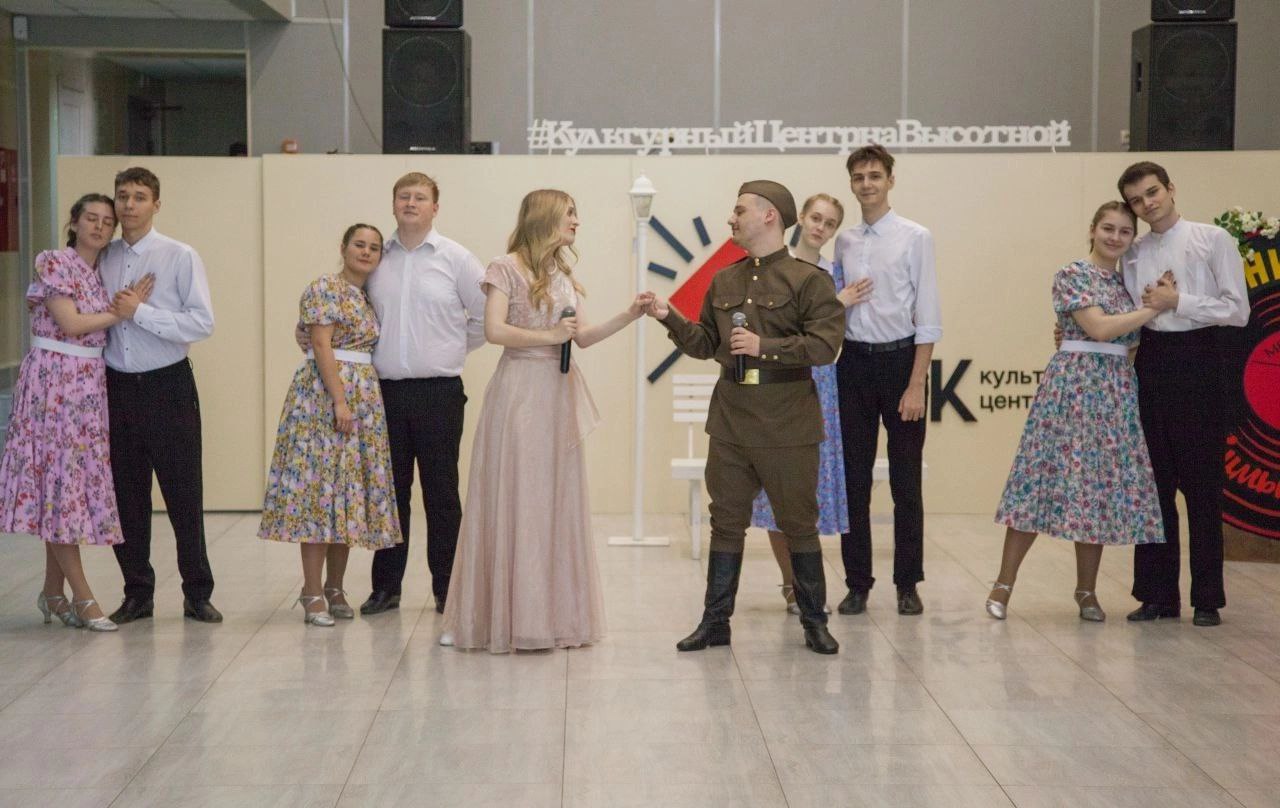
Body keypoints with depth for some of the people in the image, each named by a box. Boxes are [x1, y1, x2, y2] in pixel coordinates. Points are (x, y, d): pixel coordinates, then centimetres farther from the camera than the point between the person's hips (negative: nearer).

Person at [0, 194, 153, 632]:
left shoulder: (102, 274, 15)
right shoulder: (53, 262, -7)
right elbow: (70, 323, -14)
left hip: (89, 389, 7)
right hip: (53, 381, -7)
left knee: (74, 485, 7)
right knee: (60, 483, -5)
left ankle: (53, 593, 14)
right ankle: (83, 597, -4)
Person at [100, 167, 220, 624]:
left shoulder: (180, 257, -4)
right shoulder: (102, 258, 8)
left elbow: (202, 323, -13)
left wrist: (140, 312, -17)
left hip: (167, 386, -4)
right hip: (117, 386, 4)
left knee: (184, 493, 1)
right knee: (126, 495, 8)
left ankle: (197, 594, 13)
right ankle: (136, 594, 19)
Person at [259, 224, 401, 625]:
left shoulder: (369, 298, 18)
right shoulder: (324, 288, -5)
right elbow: (322, 345, -13)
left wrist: (362, 401, 9)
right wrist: (339, 399, -19)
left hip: (365, 398, 8)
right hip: (324, 393, -8)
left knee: (351, 491, 7)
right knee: (320, 487, -9)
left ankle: (335, 588, 14)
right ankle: (313, 593, -8)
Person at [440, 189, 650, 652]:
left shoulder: (563, 272, 16)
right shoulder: (507, 268, -4)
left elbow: (583, 336, 13)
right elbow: (494, 330, -14)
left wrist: (629, 315, 2)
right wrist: (549, 336, -12)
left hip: (560, 394, 7)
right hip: (520, 392, -7)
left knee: (556, 502, 7)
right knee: (513, 502, -5)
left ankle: (553, 613, 13)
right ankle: (503, 614, 1)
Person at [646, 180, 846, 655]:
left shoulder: (808, 279, -5)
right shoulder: (723, 282, 13)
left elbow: (824, 345, -15)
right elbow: (705, 345, 16)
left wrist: (765, 346, -20)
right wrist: (670, 318, 1)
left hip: (787, 425, -5)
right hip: (730, 417, 5)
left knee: (799, 523, 5)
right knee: (726, 521, 9)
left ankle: (814, 622, 17)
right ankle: (715, 621, 16)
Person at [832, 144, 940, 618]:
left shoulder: (914, 238, -5)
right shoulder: (844, 242, 8)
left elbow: (927, 317, -7)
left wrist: (916, 385, -12)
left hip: (899, 359, -4)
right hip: (853, 362, 4)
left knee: (906, 481, 4)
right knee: (853, 480, 7)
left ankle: (907, 584, 15)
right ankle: (857, 584, 15)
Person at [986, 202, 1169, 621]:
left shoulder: (1130, 282, 16)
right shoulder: (1072, 275, -4)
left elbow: (1137, 340, 16)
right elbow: (1099, 328, -14)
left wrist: (1162, 300, 4)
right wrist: (1154, 307, -10)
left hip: (1118, 390, 6)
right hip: (1073, 383, -6)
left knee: (1103, 486, 5)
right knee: (1046, 478, -6)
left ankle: (1087, 590, 14)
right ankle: (1004, 584, 1)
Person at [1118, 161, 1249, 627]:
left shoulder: (1213, 240, -2)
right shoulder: (1134, 254, 11)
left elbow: (1238, 310, -8)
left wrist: (1178, 301, -13)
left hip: (1196, 361, -5)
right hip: (1150, 362, 5)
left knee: (1202, 484, 0)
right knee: (1153, 482, 7)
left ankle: (1206, 598, 8)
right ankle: (1157, 593, 15)